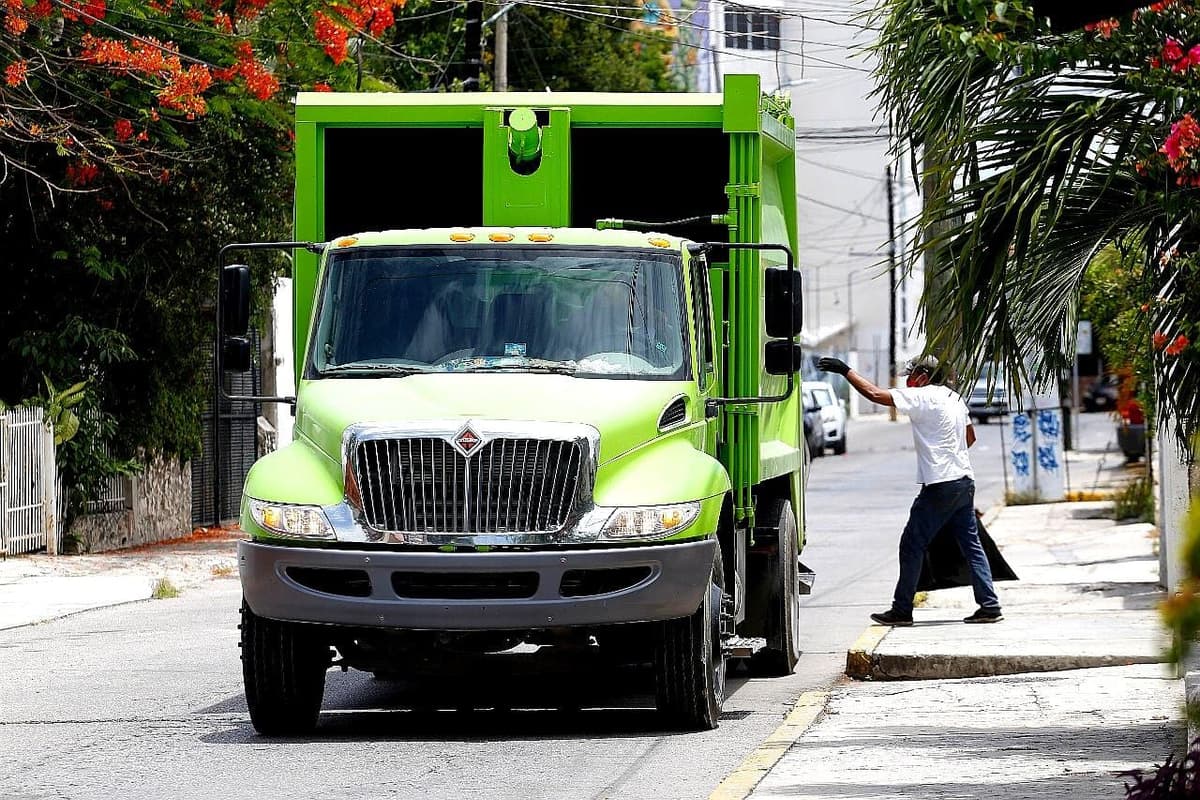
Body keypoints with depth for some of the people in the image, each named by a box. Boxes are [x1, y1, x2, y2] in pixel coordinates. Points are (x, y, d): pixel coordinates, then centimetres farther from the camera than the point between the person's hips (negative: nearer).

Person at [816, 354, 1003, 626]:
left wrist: (846, 371, -8)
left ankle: (901, 610, 2)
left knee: (912, 545, 0)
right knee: (971, 545, 9)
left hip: (940, 486, -8)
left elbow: (875, 394, -15)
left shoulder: (923, 397, -10)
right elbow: (970, 437, 25)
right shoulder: (954, 398, 15)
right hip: (965, 481, 8)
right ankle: (990, 606, 5)